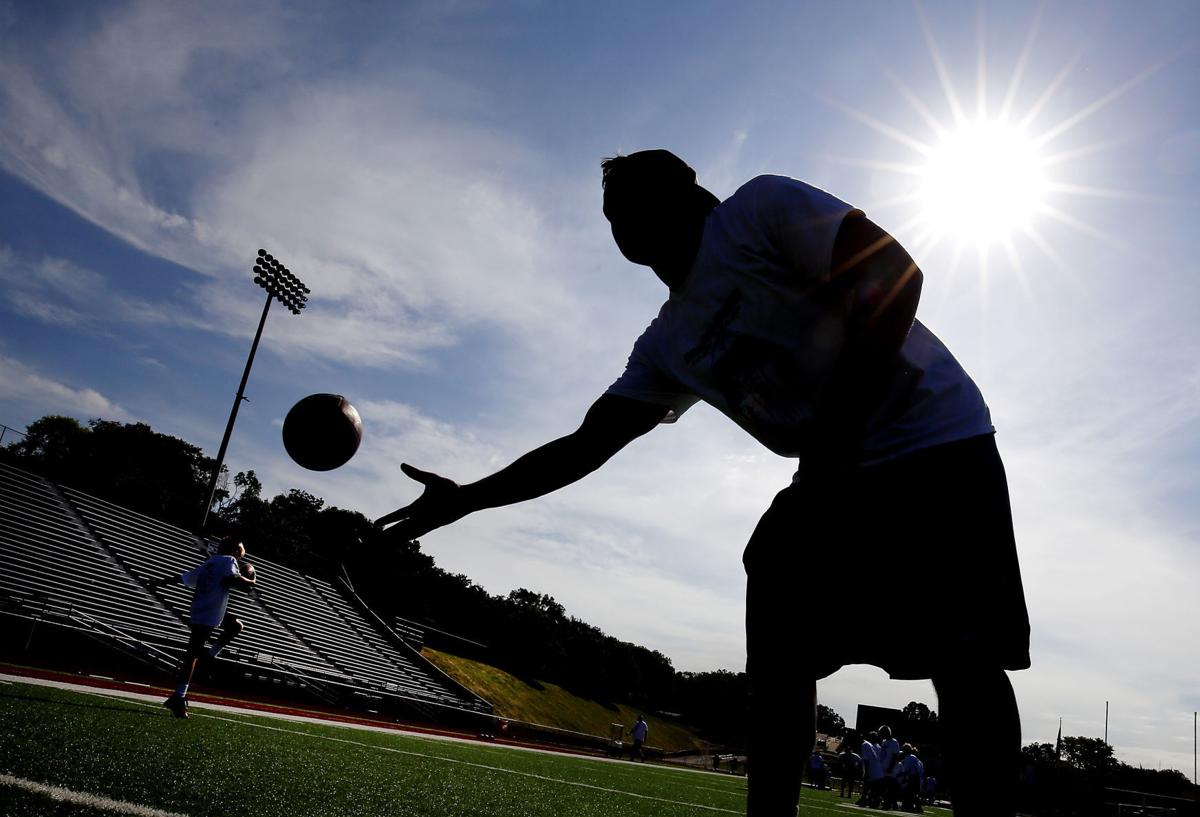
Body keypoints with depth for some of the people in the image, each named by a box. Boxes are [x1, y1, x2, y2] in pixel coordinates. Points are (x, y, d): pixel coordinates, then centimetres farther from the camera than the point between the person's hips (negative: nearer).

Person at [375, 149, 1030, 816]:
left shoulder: (763, 207, -7)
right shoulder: (667, 348, 11)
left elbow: (895, 275, -17)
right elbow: (586, 444, 12)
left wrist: (833, 436, -22)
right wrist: (467, 498, 8)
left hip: (937, 446, -6)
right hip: (834, 480, 6)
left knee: (965, 663, -12)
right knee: (777, 664, -2)